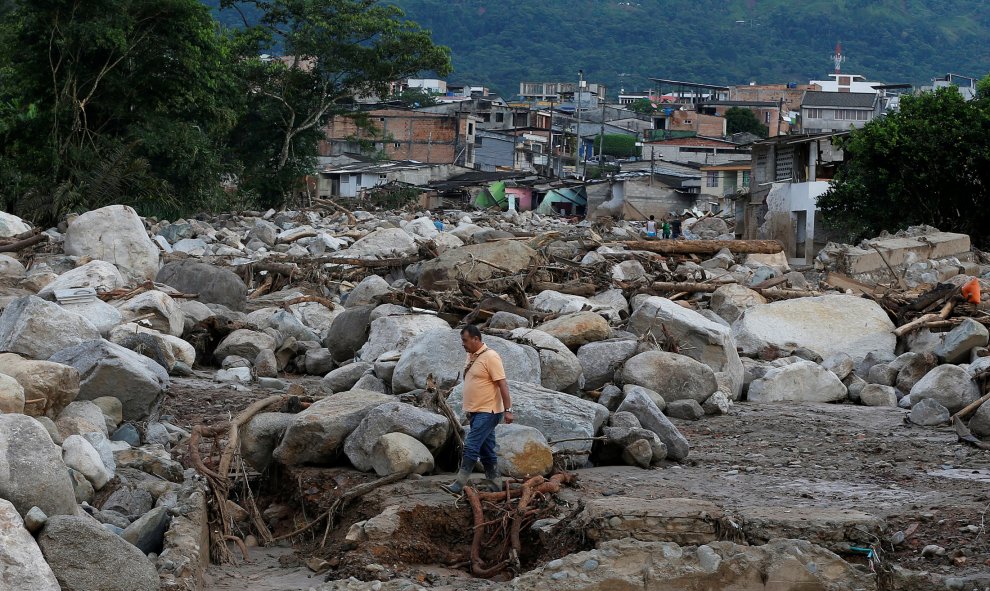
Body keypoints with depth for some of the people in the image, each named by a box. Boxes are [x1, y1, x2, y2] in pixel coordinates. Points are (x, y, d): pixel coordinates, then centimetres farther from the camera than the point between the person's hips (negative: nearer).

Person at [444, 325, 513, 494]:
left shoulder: (490, 357, -15)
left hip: (488, 412, -9)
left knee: (471, 446, -14)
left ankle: (459, 485, -15)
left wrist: (508, 410, -21)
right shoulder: (471, 356, 12)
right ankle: (495, 485, 17)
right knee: (486, 450, 11)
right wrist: (469, 410, 23)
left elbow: (503, 384, -18)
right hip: (475, 411, 9)